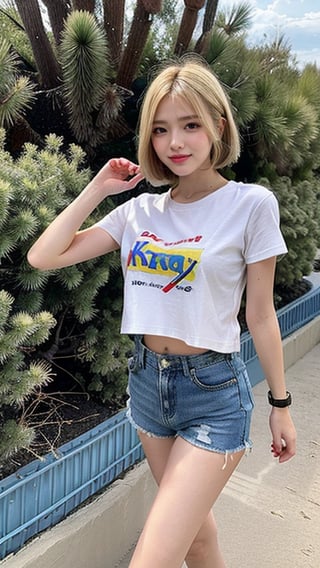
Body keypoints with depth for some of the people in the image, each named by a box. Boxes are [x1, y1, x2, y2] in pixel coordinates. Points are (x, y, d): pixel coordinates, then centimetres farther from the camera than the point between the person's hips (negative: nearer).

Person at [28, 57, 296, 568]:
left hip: (214, 392, -5)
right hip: (147, 379, 5)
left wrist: (280, 404, 2)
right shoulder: (140, 210, 1)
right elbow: (43, 257, -2)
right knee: (192, 524, 24)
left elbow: (260, 317, -4)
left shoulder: (251, 205, -10)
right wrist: (98, 189, -4)